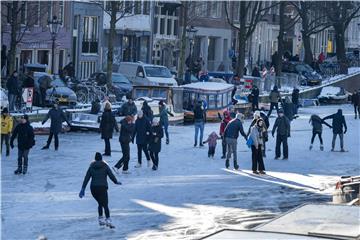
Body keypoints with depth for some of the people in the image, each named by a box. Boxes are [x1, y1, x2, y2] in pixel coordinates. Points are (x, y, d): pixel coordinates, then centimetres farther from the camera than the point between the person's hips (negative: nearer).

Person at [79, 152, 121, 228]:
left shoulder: (91, 167, 10)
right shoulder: (105, 166, 3)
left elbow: (86, 178, 7)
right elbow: (111, 176, 0)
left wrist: (83, 189, 6)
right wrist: (116, 182, 18)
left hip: (93, 188, 4)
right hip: (102, 188, -4)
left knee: (100, 203, 23)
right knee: (105, 205, -7)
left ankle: (101, 219, 17)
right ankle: (108, 220, -23)